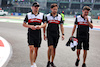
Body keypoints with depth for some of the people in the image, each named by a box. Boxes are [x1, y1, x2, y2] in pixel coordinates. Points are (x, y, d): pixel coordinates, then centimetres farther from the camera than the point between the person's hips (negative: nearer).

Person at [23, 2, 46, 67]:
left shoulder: (42, 15, 8)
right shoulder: (28, 15, 4)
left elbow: (44, 24, 11)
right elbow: (24, 24, 5)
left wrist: (40, 26, -11)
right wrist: (30, 26, -13)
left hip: (38, 34, 2)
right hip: (31, 34, -2)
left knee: (36, 49, 9)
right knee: (31, 49, -13)